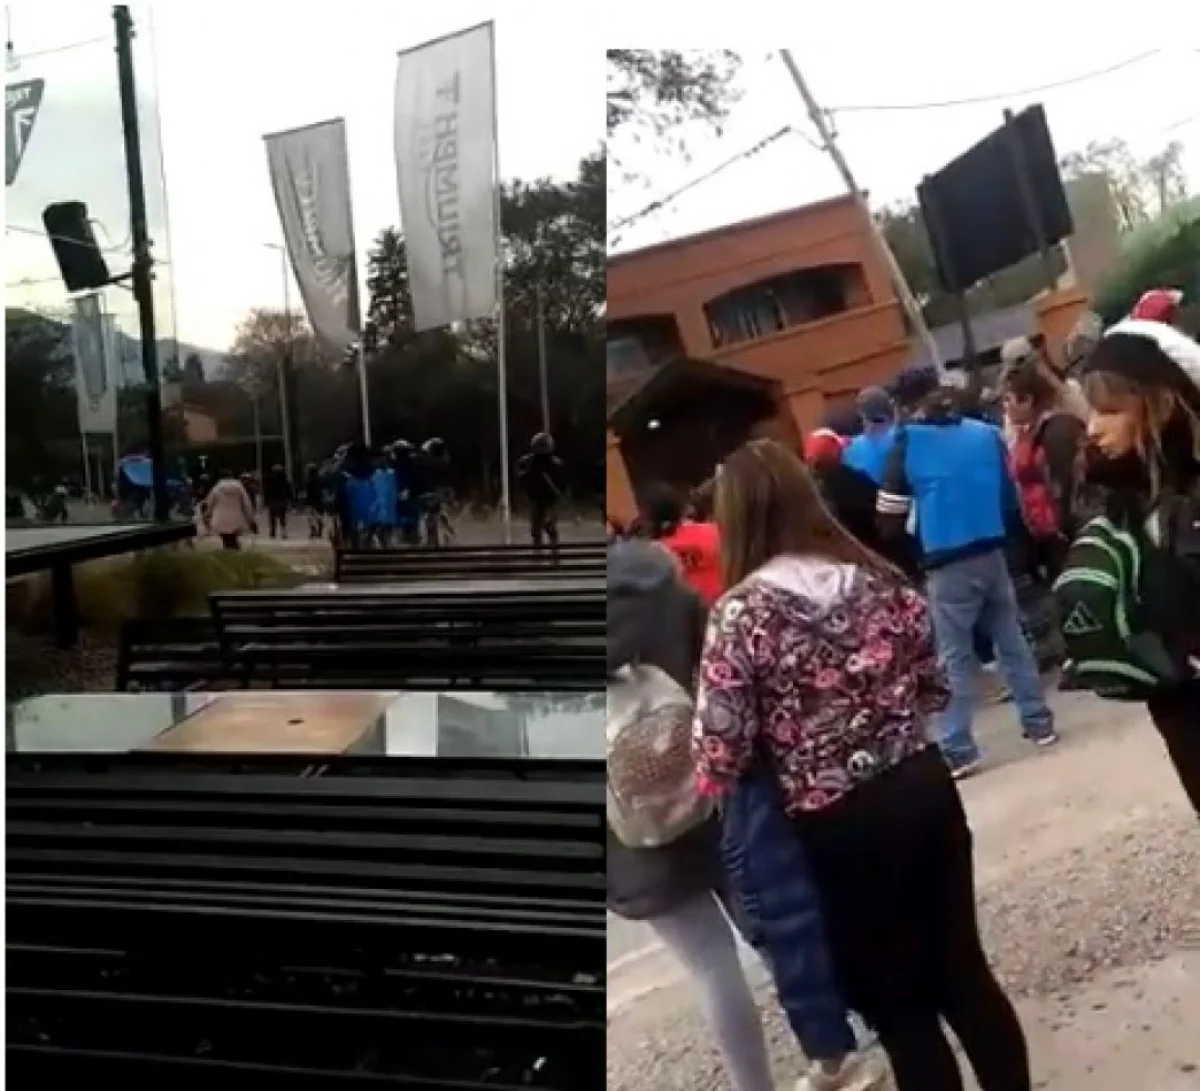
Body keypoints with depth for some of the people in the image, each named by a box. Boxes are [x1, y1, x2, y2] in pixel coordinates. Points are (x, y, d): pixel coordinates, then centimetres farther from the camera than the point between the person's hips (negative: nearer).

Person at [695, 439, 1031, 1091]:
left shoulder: (740, 611, -15)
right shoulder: (877, 575, 0)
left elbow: (719, 755, -16)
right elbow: (936, 688, 9)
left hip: (839, 826, -5)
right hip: (925, 789, 5)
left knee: (897, 1005, 14)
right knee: (963, 969, 22)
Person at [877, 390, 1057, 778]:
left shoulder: (907, 442, -6)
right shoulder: (987, 433, 6)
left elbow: (891, 515, -6)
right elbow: (1011, 496, 10)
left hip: (947, 565, -4)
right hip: (993, 554, 4)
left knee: (954, 658, 2)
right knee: (1012, 640, 16)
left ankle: (957, 750, 3)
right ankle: (1039, 722, 25)